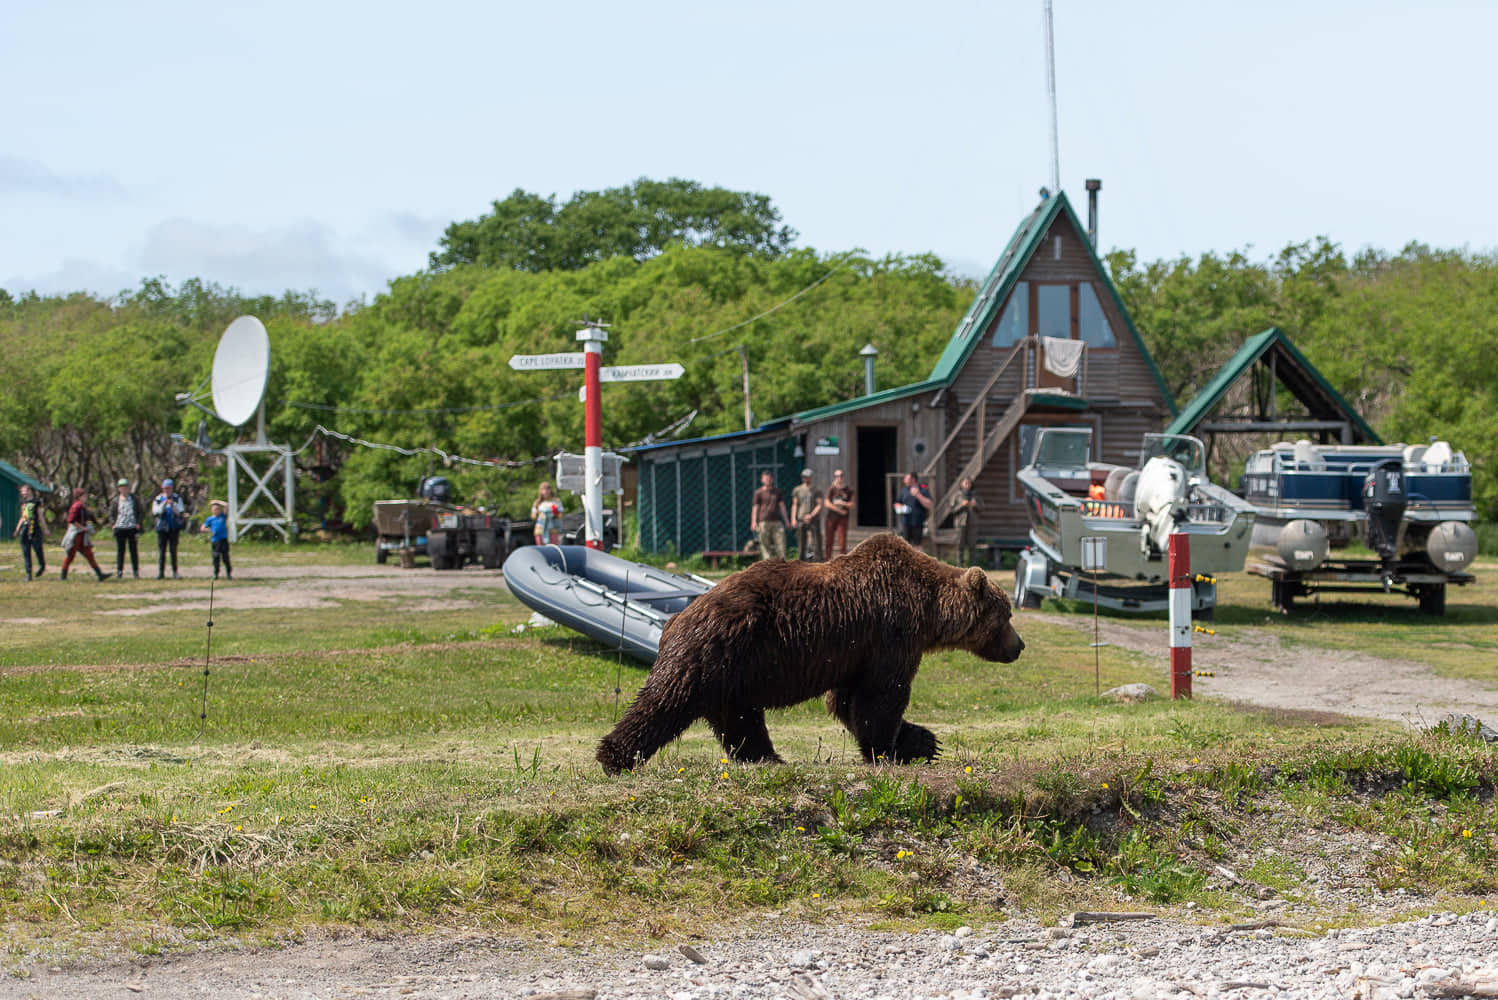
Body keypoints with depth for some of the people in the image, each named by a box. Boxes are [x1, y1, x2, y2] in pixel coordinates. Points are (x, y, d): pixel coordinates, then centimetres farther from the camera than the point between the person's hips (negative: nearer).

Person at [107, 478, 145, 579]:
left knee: (133, 550, 2)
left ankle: (136, 571, 5)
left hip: (132, 528, 0)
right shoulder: (115, 501, 5)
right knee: (120, 550, 2)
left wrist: (139, 523, -1)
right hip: (120, 528, 0)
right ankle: (119, 571, 4)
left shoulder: (135, 499, 6)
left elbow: (142, 512, 10)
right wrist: (113, 523, -3)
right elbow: (111, 514, 13)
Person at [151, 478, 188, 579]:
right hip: (162, 528, 1)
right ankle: (161, 572, 2)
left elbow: (180, 512, -4)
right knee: (161, 551, -1)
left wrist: (173, 504, -19)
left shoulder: (177, 499, 6)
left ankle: (175, 572, 2)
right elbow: (156, 512, -6)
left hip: (174, 528, -1)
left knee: (173, 550, -3)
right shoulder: (158, 499, 5)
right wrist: (164, 504, -19)